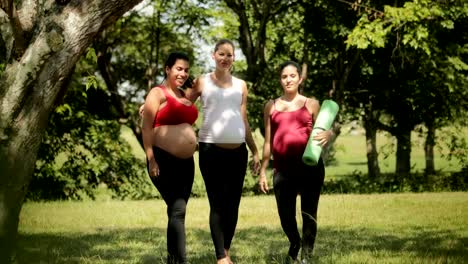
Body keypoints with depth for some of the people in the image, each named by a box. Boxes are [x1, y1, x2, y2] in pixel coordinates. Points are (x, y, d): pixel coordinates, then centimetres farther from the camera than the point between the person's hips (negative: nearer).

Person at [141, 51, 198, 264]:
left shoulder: (184, 95, 18)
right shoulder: (158, 93, -4)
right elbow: (147, 128, -9)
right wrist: (151, 159, -16)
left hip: (185, 162, 7)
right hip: (164, 160, -7)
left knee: (177, 211, 9)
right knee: (178, 211, -12)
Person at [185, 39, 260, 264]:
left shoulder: (240, 85, 13)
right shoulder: (202, 82, 5)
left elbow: (244, 121, 16)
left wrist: (255, 151, 14)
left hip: (237, 151, 3)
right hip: (211, 150, -3)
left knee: (233, 204, 5)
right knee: (217, 204, -6)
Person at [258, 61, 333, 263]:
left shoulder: (311, 104, 7)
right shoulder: (271, 106, 12)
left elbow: (323, 132, 7)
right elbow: (268, 141, 13)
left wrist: (327, 135, -17)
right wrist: (263, 170, 11)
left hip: (310, 165, -2)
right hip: (283, 168, 2)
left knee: (308, 213, -2)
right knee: (285, 214, 5)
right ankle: (294, 242, 35)